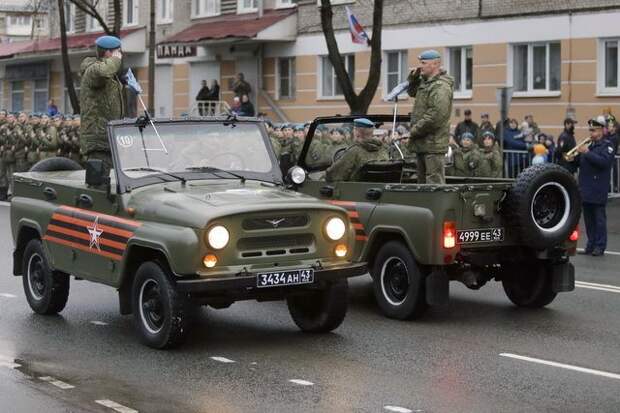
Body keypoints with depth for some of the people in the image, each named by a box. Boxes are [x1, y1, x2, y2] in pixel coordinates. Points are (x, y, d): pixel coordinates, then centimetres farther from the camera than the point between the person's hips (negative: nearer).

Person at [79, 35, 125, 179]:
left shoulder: (111, 75, 22)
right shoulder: (92, 70, -10)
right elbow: (102, 71, -37)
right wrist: (116, 59, -18)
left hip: (109, 139, 10)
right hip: (97, 140, -10)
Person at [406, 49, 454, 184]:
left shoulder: (441, 86, -16)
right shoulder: (425, 82, 15)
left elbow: (436, 116, -25)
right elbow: (412, 92, 34)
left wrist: (415, 131, -18)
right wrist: (414, 78, 13)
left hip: (433, 142, -10)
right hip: (422, 142, 10)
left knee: (434, 180, -10)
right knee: (422, 179, 15)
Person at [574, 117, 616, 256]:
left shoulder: (606, 146, -5)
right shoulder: (589, 145, 16)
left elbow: (604, 161, -22)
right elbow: (581, 163, 19)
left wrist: (587, 153, -22)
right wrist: (574, 158, -2)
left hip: (598, 191, -7)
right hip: (586, 189, 7)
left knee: (599, 218, -2)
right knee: (588, 219, 11)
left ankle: (600, 246, 2)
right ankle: (591, 244, 18)